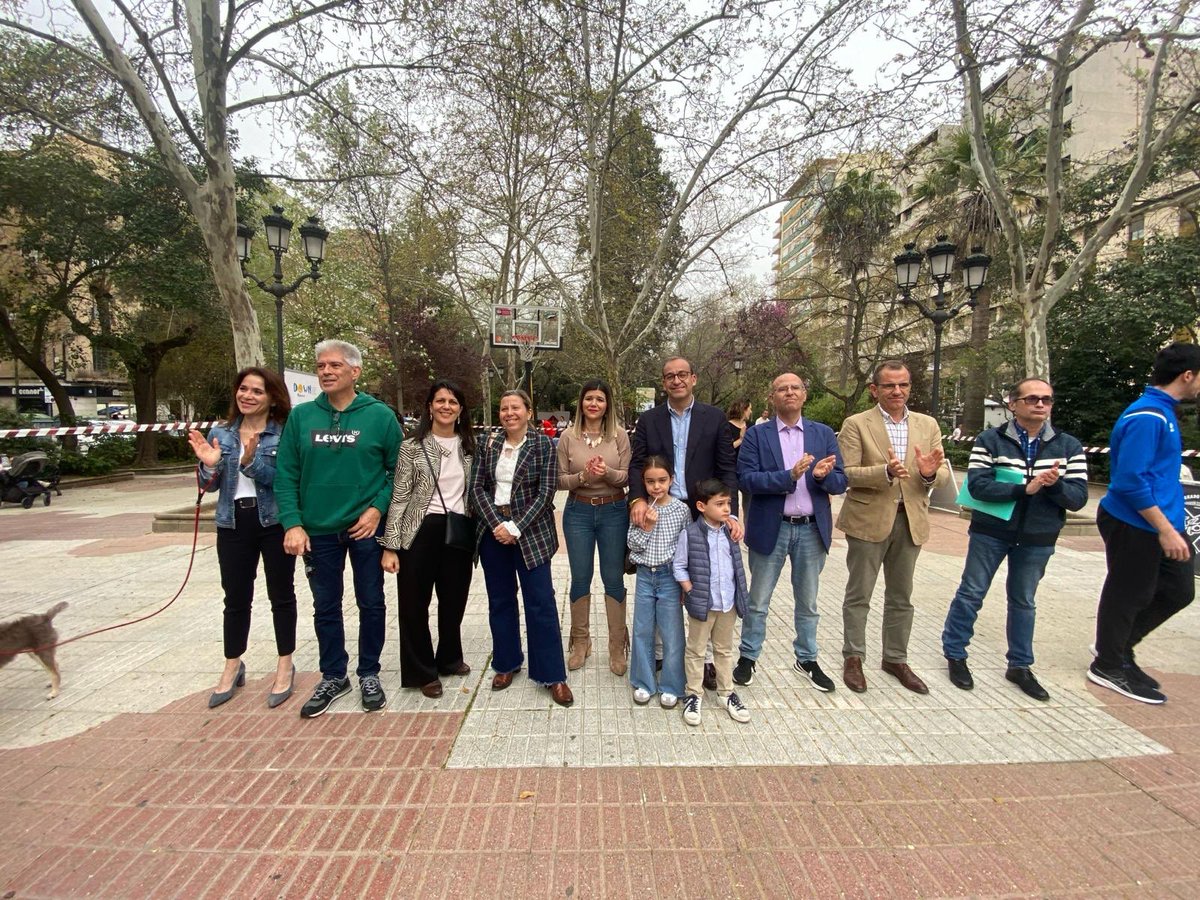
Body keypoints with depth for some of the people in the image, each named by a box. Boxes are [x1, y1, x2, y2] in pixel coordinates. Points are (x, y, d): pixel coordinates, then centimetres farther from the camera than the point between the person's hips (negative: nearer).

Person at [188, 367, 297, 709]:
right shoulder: (221, 433, 7)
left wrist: (251, 461, -27)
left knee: (281, 595, 8)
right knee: (236, 599, 13)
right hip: (233, 524, 4)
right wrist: (210, 465, -13)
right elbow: (210, 485, 7)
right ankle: (232, 668, 30)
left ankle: (285, 666, 22)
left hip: (274, 522, -3)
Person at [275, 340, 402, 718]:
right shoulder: (301, 416, 0)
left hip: (366, 528, -2)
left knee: (371, 603, 11)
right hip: (318, 530, 2)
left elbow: (397, 470, -3)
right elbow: (286, 474, 0)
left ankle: (369, 674, 30)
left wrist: (378, 508, -13)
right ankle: (333, 677, 33)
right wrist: (293, 523, -8)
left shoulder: (380, 415, -6)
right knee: (325, 607, 15)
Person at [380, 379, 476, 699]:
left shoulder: (469, 446, 6)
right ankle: (422, 671, 24)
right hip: (421, 532, -3)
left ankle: (449, 658, 38)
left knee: (454, 599, 17)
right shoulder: (412, 447, -5)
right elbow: (398, 497, -7)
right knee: (414, 603, 6)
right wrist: (390, 546, -12)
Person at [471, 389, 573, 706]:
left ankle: (553, 675, 10)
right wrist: (496, 524, -12)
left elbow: (545, 493, -9)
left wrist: (515, 527, -16)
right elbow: (477, 488, 2)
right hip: (493, 532, 4)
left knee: (541, 603, -1)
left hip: (530, 532, -3)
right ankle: (506, 664, 30)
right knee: (500, 601, 13)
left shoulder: (543, 445, -5)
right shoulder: (489, 446, 6)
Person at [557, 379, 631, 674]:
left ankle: (617, 646, 23)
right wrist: (583, 476, -19)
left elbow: (627, 476, -3)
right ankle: (580, 641, 30)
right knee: (580, 579, 12)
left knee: (614, 579, 8)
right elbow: (559, 480, -1)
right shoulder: (568, 437, -2)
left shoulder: (619, 435, -3)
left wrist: (607, 472, -22)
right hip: (578, 512, 1)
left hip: (614, 511, 0)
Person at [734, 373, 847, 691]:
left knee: (807, 602, 17)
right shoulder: (756, 435, -3)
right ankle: (748, 657, 27)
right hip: (770, 528, -2)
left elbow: (840, 483, 1)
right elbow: (746, 479, -14)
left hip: (812, 529, 3)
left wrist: (822, 475, -21)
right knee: (758, 602, 10)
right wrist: (789, 476, -25)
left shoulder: (824, 434, 5)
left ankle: (806, 659, 35)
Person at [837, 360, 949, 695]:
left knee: (901, 597, 15)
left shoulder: (928, 425, 8)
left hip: (910, 520, 4)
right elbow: (846, 473, -13)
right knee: (858, 595, 7)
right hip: (868, 519, -4)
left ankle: (896, 658, 30)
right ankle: (853, 657, 21)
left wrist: (931, 473, -17)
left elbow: (943, 475, 6)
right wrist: (886, 472, -28)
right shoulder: (856, 425, -5)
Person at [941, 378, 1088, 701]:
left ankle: (1020, 666, 30)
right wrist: (1025, 487, -27)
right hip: (990, 532, -2)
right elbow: (977, 485, -17)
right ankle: (954, 654, 21)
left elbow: (1078, 497, -4)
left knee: (1023, 601, 15)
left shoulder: (1069, 447, 2)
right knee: (971, 594, 5)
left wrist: (1055, 484, -25)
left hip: (1037, 538, 3)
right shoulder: (989, 440, -6)